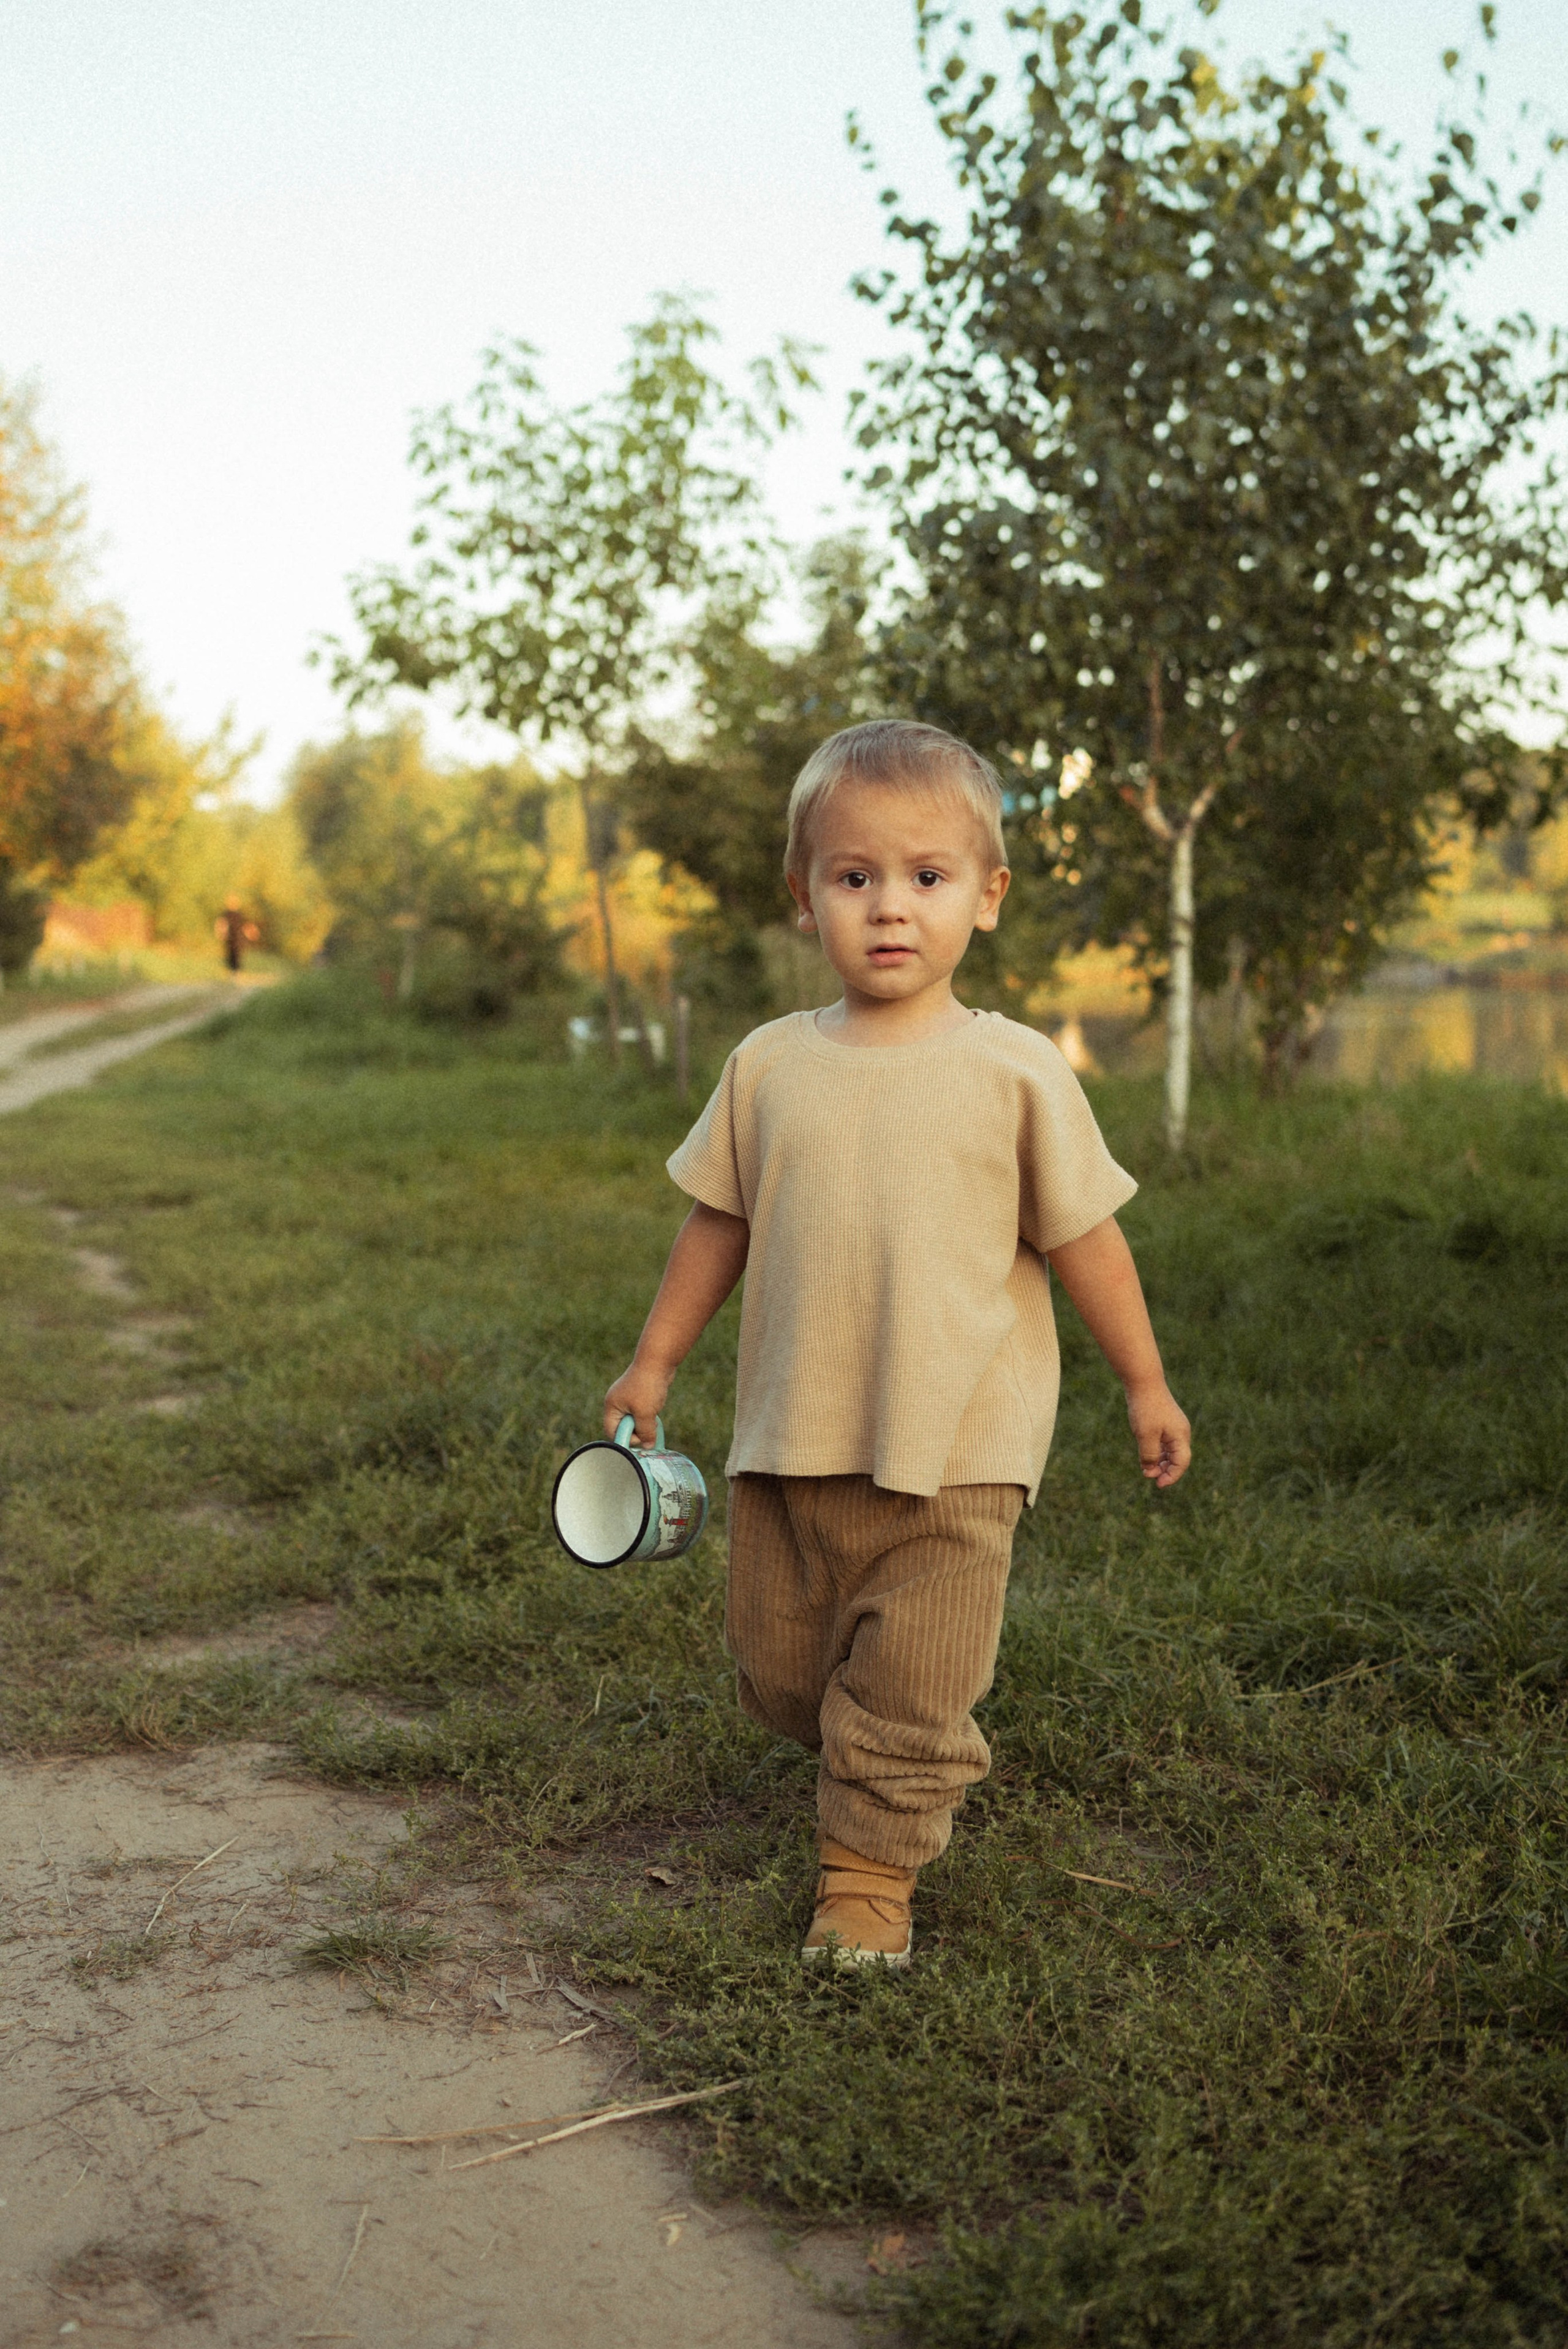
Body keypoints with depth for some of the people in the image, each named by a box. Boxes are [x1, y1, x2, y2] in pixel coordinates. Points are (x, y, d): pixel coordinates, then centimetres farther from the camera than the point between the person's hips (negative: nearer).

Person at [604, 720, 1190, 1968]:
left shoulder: (1014, 1070, -7)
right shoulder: (770, 1065, 0)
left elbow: (1083, 1237, 0)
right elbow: (718, 1223, 11)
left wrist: (1146, 1384, 6)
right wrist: (654, 1363, 15)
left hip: (951, 1453, -3)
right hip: (790, 1442, 4)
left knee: (914, 1688, 3)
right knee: (780, 1669, 17)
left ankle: (870, 1872, 23)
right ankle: (919, 1769, 44)